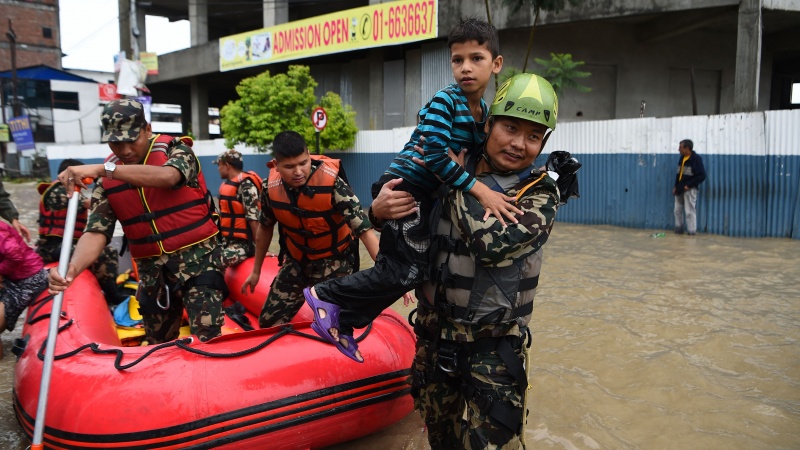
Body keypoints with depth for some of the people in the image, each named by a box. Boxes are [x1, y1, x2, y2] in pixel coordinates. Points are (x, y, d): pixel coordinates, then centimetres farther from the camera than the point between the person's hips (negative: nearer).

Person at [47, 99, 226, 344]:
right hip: (152, 269, 5)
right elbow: (96, 232, -7)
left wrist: (102, 168, -36)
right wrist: (73, 267, -28)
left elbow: (167, 176, -31)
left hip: (197, 259, -4)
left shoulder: (176, 150, -7)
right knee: (158, 344, 17)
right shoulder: (107, 181, 2)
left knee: (207, 342, -13)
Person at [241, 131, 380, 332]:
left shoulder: (332, 183, -29)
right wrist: (256, 271, 15)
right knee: (268, 323, 10)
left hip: (334, 263, -4)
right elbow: (265, 228, 5)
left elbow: (364, 230, -30)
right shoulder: (271, 186, -14)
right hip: (296, 262, 4)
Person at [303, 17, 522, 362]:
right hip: (405, 186, -8)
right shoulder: (443, 102, -16)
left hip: (425, 194, 9)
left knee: (398, 268, 10)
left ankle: (343, 322, 22)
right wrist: (480, 191, -27)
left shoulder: (484, 111, 9)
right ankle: (325, 296, 1)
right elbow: (435, 156, -26)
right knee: (407, 270, -12)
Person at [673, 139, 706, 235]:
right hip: (679, 189, 8)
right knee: (678, 210, 11)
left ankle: (692, 231, 1)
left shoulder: (696, 159, -12)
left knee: (689, 211, -6)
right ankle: (679, 229, 21)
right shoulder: (681, 158, 10)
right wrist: (676, 186, 10)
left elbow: (702, 176, -14)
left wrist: (689, 185, -17)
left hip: (689, 189, -7)